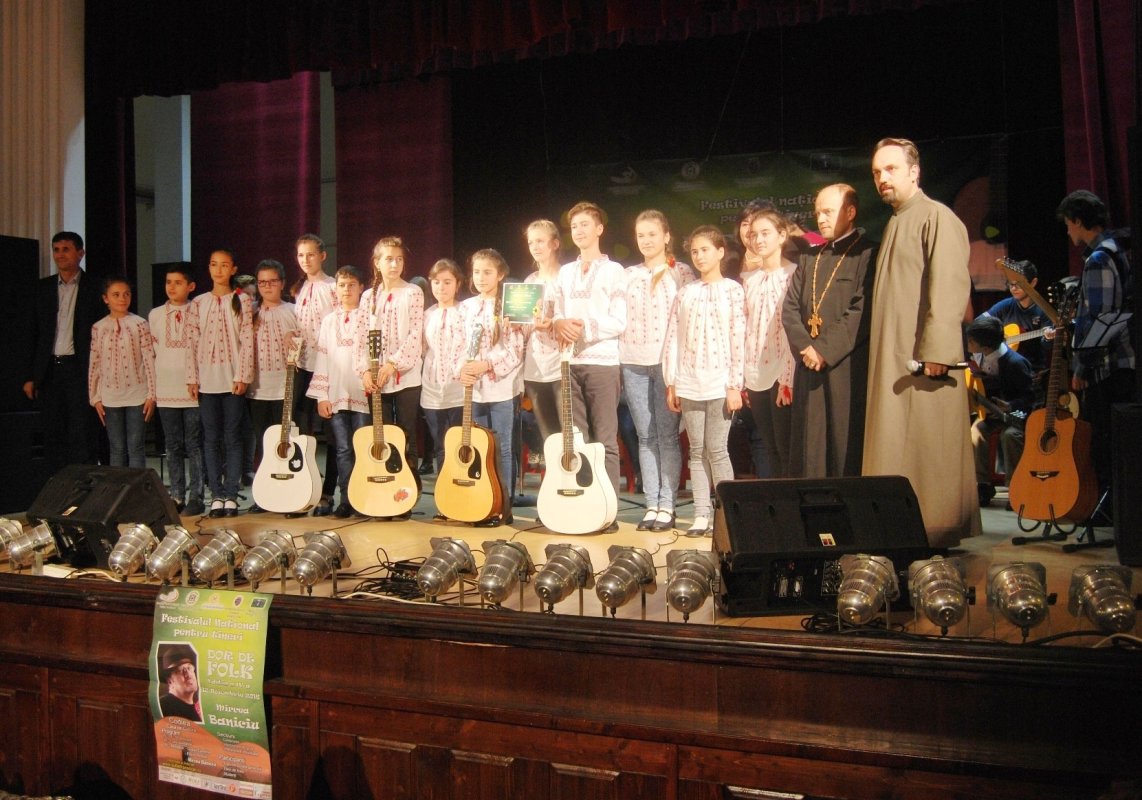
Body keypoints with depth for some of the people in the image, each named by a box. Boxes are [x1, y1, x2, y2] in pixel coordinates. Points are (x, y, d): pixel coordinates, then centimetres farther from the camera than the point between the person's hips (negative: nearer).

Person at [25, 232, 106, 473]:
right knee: (53, 436, 7)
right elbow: (34, 334, 12)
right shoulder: (43, 287, 12)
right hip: (49, 371, 4)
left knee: (82, 438, -4)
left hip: (80, 369, -4)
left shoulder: (94, 288, 0)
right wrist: (29, 375, 7)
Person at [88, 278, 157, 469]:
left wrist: (151, 395, -7)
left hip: (137, 395, -2)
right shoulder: (98, 328, 5)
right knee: (117, 449, 9)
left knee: (136, 448, 1)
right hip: (110, 397, 2)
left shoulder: (140, 324, -3)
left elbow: (149, 360, -4)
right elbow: (94, 364, 7)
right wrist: (95, 397, 5)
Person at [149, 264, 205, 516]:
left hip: (194, 389, -3)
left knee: (195, 445, 0)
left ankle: (196, 498, 5)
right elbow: (150, 351, 12)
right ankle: (176, 496, 15)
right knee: (173, 446, 9)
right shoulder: (155, 315, 8)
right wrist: (152, 388, 8)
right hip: (166, 390, 3)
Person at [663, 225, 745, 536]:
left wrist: (735, 386, -9)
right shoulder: (685, 293, 10)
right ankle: (701, 513, 10)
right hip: (688, 385, 3)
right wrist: (671, 384, 4)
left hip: (719, 384, -3)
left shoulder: (732, 290, 1)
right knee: (697, 450, 6)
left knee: (716, 449, -3)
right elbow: (672, 339, 9)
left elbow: (739, 340, -4)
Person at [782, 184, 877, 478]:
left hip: (847, 368, -6)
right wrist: (805, 348, -5)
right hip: (809, 367, 6)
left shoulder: (868, 253, -2)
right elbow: (790, 308, 11)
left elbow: (863, 310, -12)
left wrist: (826, 349, -14)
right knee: (809, 446, 5)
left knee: (846, 445, -5)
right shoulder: (809, 258, 19)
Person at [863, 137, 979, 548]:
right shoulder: (894, 223, 21)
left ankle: (937, 529, 1)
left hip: (923, 359, -9)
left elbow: (950, 286, -17)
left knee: (927, 447, -5)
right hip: (890, 358, 9)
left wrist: (936, 350, -24)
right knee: (894, 448, 8)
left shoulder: (936, 217, -7)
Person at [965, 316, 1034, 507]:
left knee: (1010, 435, -36)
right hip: (988, 410, 5)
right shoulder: (977, 355, -6)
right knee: (974, 432, -25)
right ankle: (983, 485, -11)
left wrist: (1009, 406, -32)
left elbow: (1031, 396, -17)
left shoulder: (1015, 363, -25)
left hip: (1014, 413, -5)